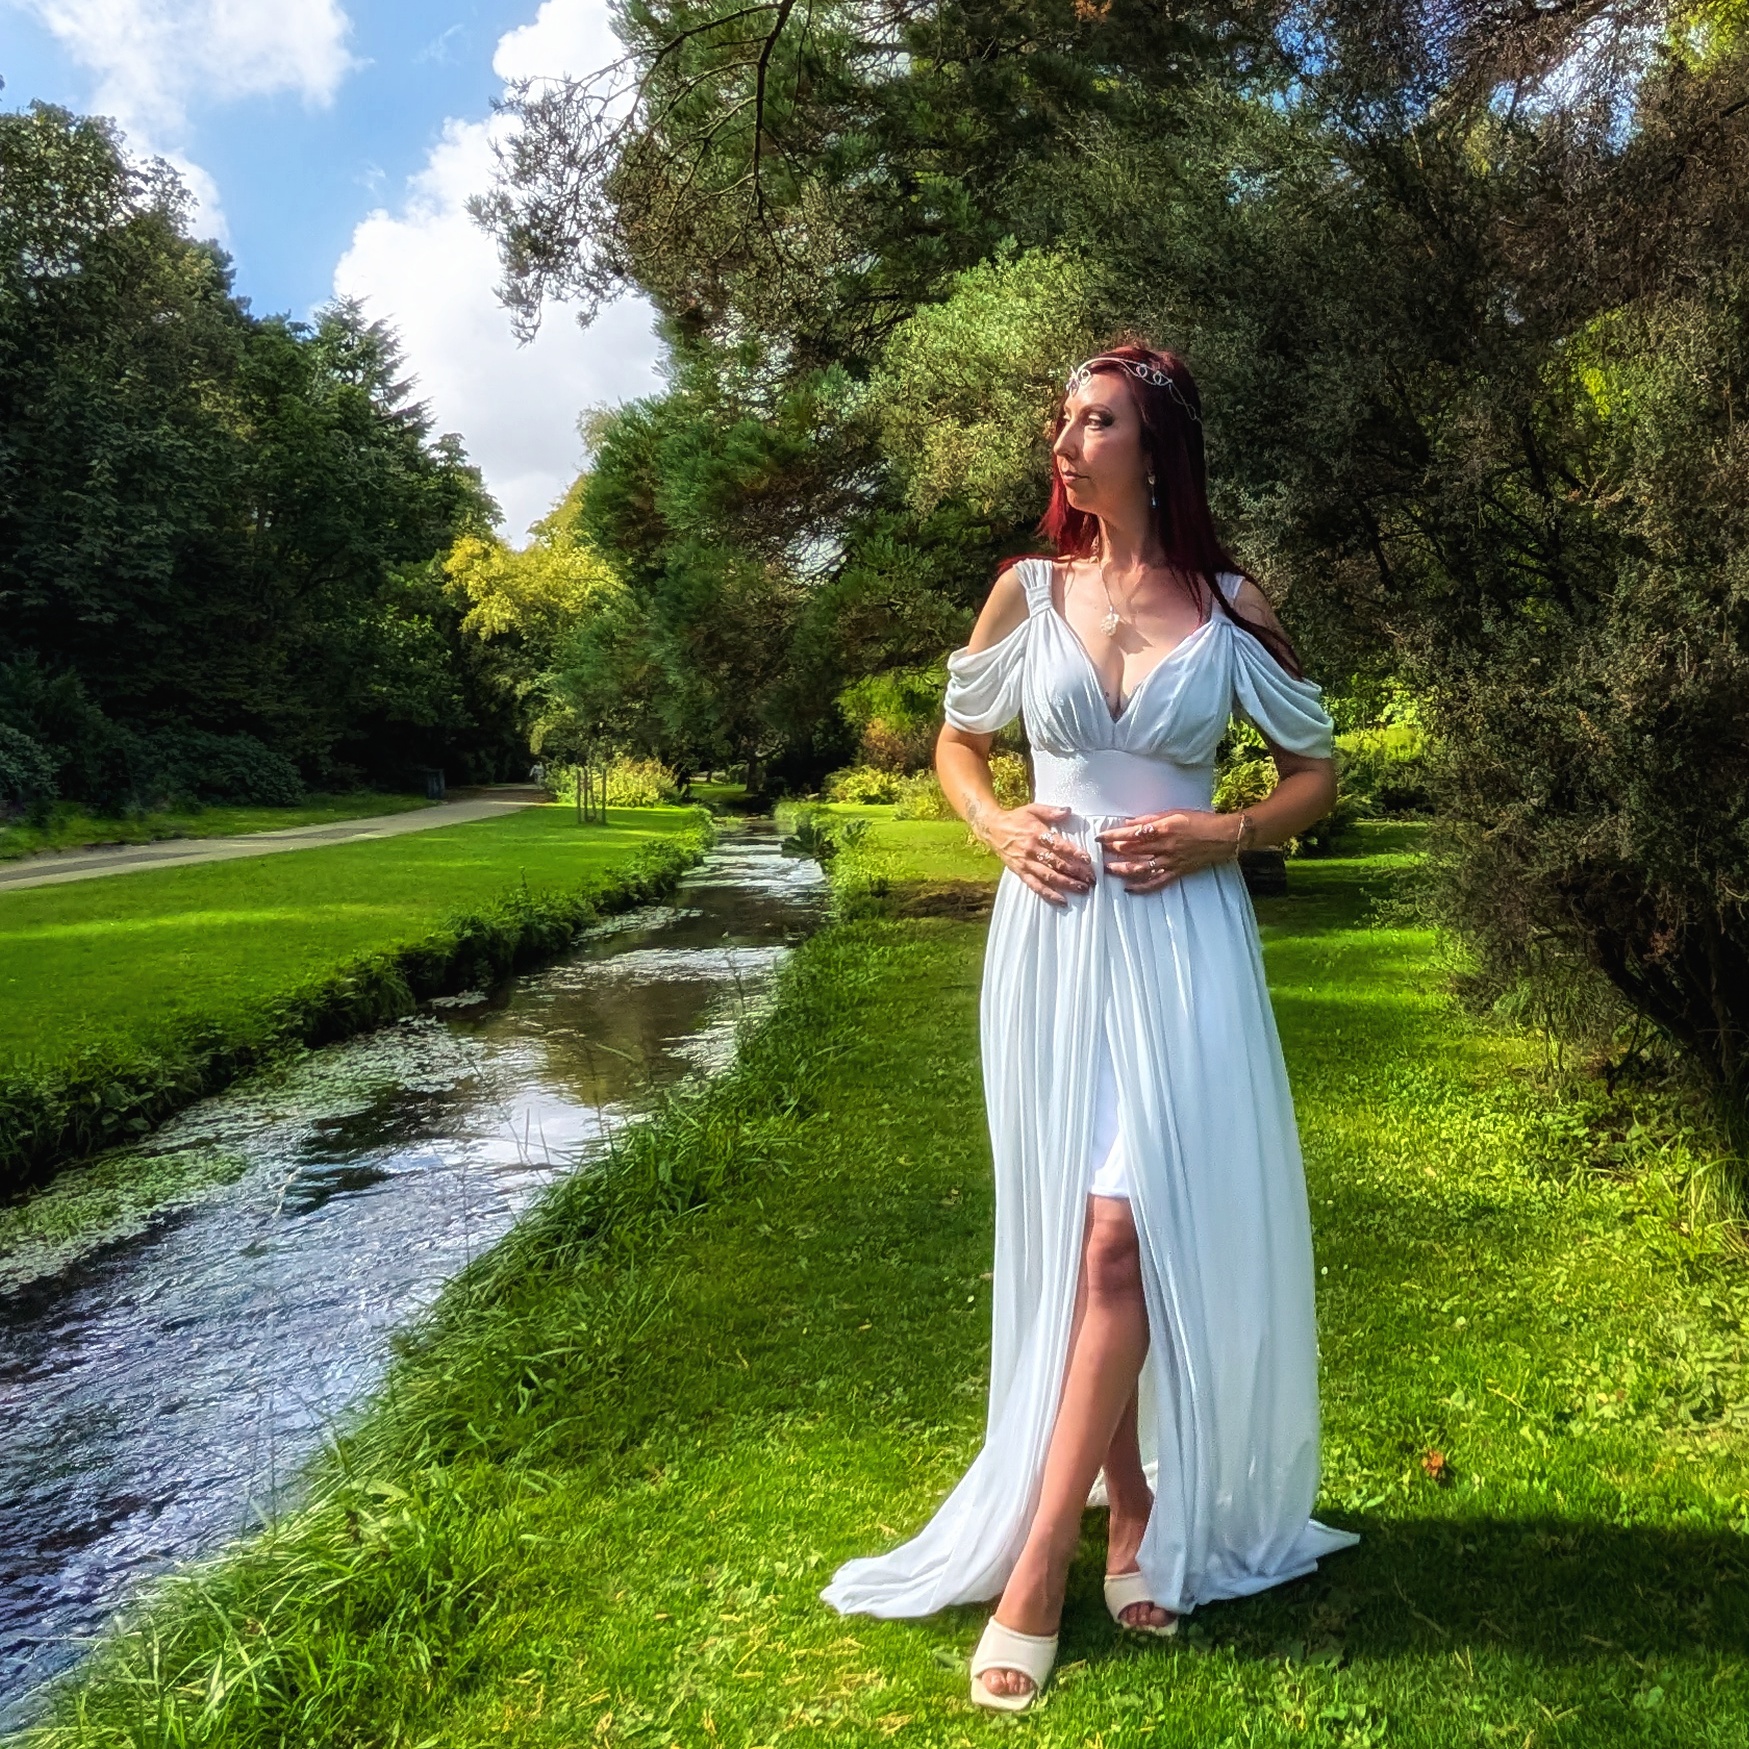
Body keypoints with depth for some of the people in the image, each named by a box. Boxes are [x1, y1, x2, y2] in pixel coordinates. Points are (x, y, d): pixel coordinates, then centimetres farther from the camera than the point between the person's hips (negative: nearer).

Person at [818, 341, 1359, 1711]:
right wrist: (997, 826, -3)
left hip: (1182, 942, -2)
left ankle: (1034, 1576, -1)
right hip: (1052, 938, 2)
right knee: (1077, 1249, 7)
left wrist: (1223, 837, -8)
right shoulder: (1027, 592, 6)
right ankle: (1131, 1510, 28)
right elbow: (958, 742, 17)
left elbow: (1319, 773, 10)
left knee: (1123, 1244, -9)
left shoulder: (1232, 607, 2)